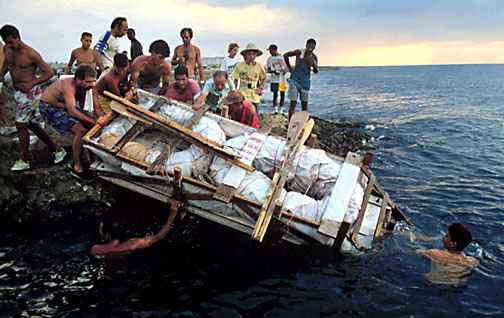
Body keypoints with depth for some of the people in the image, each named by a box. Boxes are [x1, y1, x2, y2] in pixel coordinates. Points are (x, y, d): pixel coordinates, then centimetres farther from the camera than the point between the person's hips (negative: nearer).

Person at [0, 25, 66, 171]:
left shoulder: (30, 54, -17)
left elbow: (49, 72, -17)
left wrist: (31, 84, -25)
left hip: (29, 92, -8)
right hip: (17, 92, 8)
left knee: (20, 125, -5)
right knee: (32, 125, 12)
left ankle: (24, 160, 8)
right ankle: (56, 149, 22)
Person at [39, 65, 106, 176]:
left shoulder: (89, 85, -17)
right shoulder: (69, 86, -36)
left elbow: (97, 108, -14)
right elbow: (72, 111, -47)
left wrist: (101, 118, -34)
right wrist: (94, 120, -50)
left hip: (66, 105, 8)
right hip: (49, 107, -7)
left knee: (93, 123, 0)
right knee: (80, 129, -22)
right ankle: (77, 165, -12)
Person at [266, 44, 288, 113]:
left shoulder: (282, 57, 7)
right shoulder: (269, 59, 8)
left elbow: (286, 67, 10)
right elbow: (268, 70, 5)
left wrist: (284, 71, -12)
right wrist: (274, 71, -16)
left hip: (282, 79, 1)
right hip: (274, 79, 0)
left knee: (282, 94, 2)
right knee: (275, 94, -7)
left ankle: (281, 110, 10)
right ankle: (275, 109, -2)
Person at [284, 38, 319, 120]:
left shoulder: (314, 57, -3)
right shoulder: (299, 52, -13)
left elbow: (316, 71, 3)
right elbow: (285, 55, -1)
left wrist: (314, 65, -19)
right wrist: (289, 68, 0)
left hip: (305, 81, 4)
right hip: (295, 79, -4)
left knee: (304, 104, 10)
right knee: (293, 103, -8)